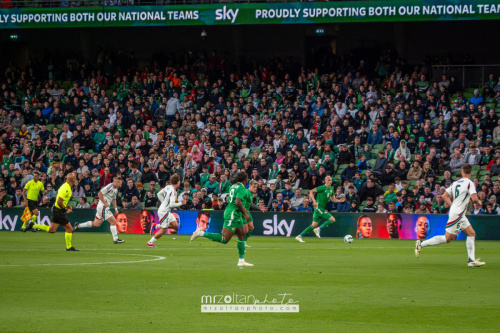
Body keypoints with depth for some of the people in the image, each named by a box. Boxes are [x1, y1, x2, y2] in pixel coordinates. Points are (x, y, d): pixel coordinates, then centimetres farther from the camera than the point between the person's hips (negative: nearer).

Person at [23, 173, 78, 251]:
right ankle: (69, 247, 7)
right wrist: (65, 209, -12)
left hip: (55, 210, 10)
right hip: (59, 211, -10)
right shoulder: (66, 189, -22)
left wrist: (67, 206, 12)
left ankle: (33, 225, 12)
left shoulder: (65, 186, 10)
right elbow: (59, 202, -26)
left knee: (52, 229, 14)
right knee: (69, 229, -1)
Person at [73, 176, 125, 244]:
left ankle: (78, 225, 20)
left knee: (96, 224, 13)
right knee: (113, 221, -10)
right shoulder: (109, 187, -16)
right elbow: (99, 194, -19)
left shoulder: (116, 189, 15)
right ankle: (115, 239, -7)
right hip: (102, 207, -10)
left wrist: (116, 208, 20)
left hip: (105, 208, 10)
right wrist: (105, 203, -19)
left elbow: (114, 199, 28)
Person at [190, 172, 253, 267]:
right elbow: (238, 203, -26)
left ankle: (241, 261, 14)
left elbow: (228, 200, 21)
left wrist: (242, 209, 25)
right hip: (233, 215, -10)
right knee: (225, 239, -8)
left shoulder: (234, 186, 12)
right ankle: (201, 233, -8)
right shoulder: (241, 188, -16)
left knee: (242, 236, 12)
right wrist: (245, 214, -15)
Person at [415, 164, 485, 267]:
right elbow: (474, 198, -21)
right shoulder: (469, 183, -10)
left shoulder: (455, 183, 12)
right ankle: (422, 244, -5)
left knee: (472, 233, 8)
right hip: (457, 214, -9)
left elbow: (445, 196, 13)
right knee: (447, 238, -7)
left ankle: (472, 260, 3)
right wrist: (479, 202, 0)